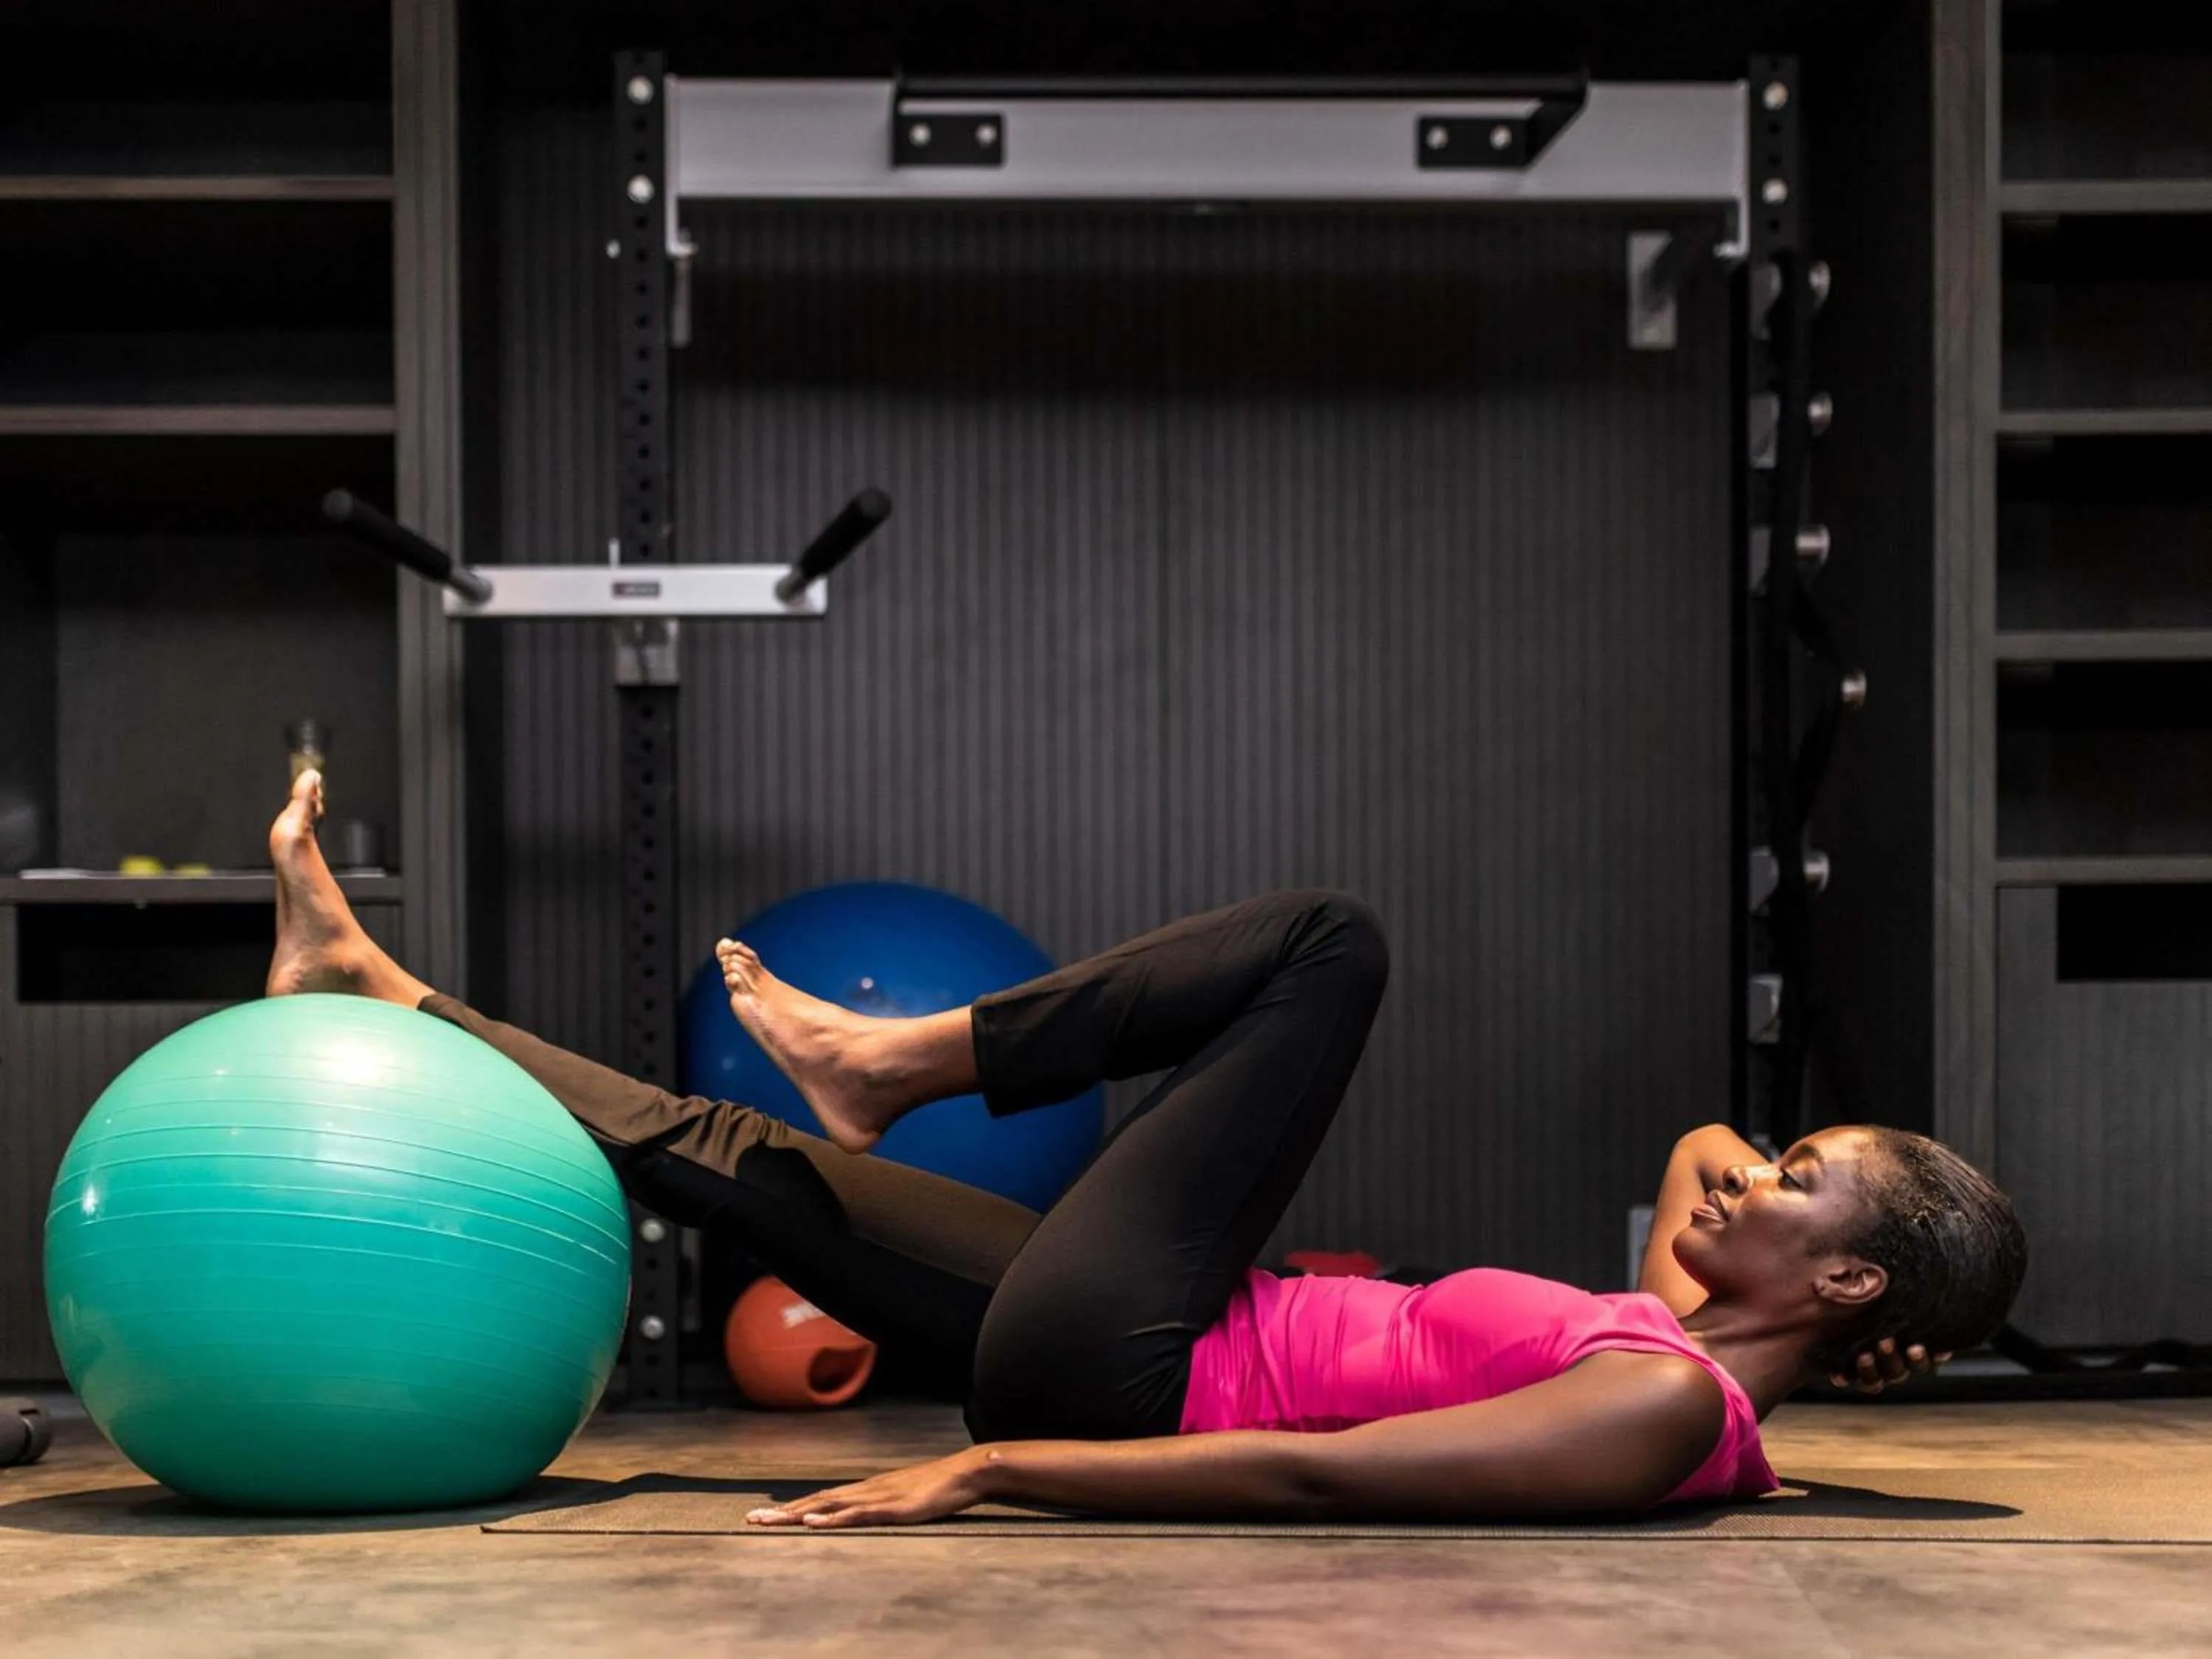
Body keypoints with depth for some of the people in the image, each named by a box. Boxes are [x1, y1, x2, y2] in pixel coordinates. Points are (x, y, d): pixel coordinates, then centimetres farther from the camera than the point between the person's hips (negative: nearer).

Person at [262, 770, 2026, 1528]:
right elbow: (1699, 1153, 27)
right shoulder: (1694, 1354, 4)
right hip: (1108, 1353, 8)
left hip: (1115, 1366, -8)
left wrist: (985, 1472, -29)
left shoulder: (1657, 1410, -22)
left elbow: (1301, 1477, -29)